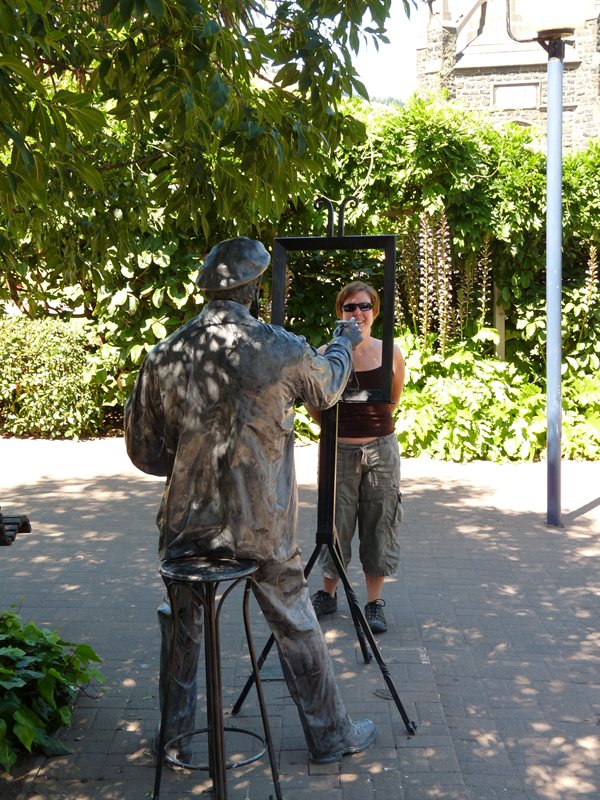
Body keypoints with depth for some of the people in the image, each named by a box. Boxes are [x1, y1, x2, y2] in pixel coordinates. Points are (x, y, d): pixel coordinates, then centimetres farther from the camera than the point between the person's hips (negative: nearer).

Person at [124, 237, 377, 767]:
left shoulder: (165, 356, -6)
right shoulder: (279, 349, -13)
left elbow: (143, 451, 2)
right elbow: (327, 389, 11)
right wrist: (345, 342, 31)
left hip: (186, 527, 2)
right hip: (261, 528, -2)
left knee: (182, 626, 22)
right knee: (297, 631, 15)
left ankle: (175, 739, 33)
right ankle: (331, 736, 30)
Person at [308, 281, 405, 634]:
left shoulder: (390, 352, -4)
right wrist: (335, 426, 8)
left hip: (381, 449, 1)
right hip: (339, 449, -1)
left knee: (378, 525, 7)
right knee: (335, 523, 9)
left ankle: (375, 602, 19)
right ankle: (328, 594, 28)